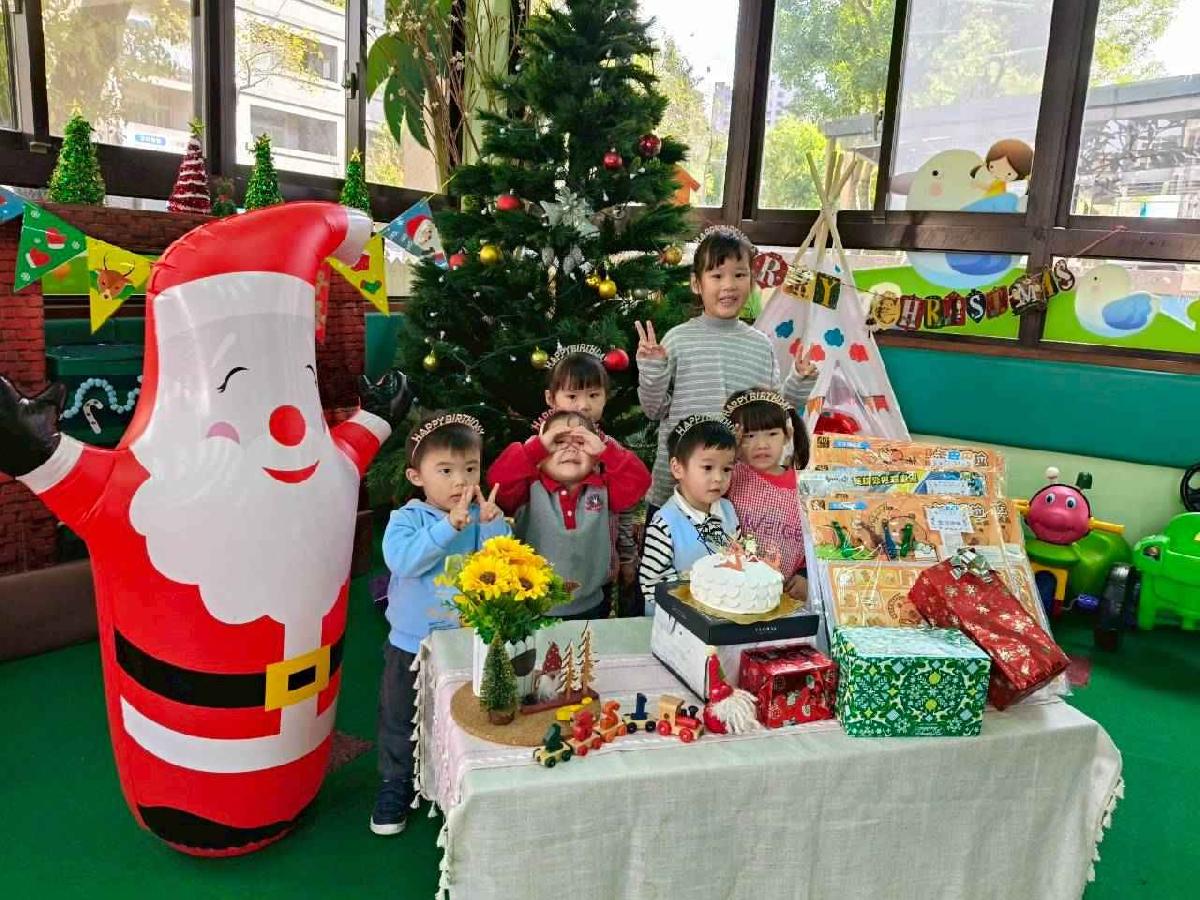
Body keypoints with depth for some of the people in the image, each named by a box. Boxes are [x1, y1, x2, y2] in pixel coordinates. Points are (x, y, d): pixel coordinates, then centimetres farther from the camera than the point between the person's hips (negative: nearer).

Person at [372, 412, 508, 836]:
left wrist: (492, 524, -31)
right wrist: (450, 524, -37)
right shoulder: (407, 518, -13)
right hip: (411, 645, -1)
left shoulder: (482, 515, -7)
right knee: (400, 720, 15)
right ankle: (395, 784, 37)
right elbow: (403, 560, -32)